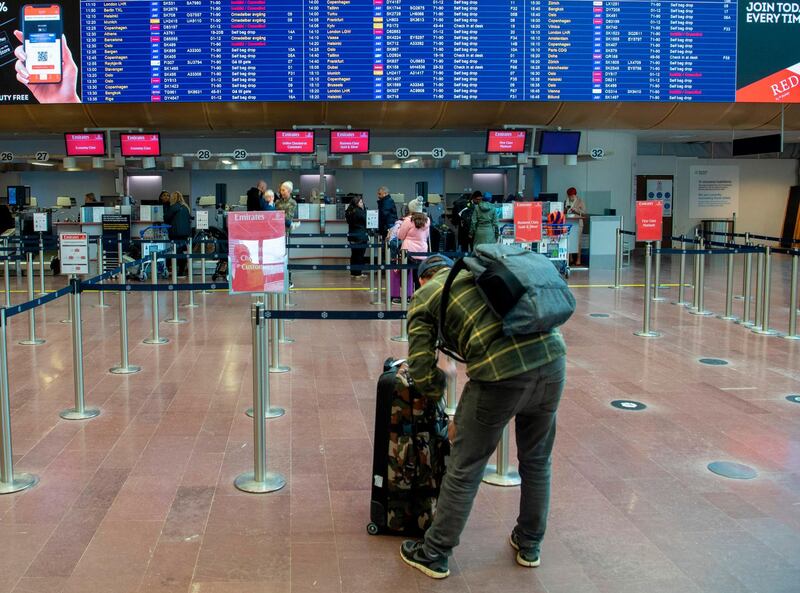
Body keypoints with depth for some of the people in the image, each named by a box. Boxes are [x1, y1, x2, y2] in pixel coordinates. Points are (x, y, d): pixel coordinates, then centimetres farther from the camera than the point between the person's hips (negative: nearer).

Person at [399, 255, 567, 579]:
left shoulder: (424, 296, 14)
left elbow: (422, 375, 5)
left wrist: (443, 378, 28)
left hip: (502, 371, -5)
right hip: (552, 357, 5)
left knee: (465, 469, 13)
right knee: (536, 461, 25)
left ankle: (434, 554, 30)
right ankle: (529, 545, 43)